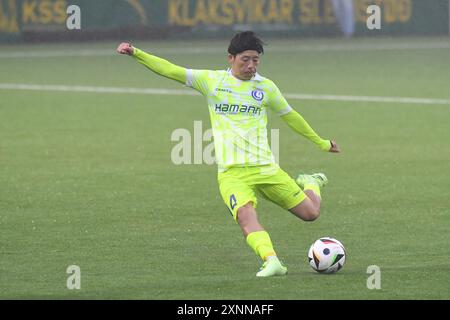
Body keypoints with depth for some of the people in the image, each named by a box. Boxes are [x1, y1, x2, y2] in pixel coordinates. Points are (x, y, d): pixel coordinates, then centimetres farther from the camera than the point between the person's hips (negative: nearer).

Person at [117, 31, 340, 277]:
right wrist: (136, 54, -9)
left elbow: (290, 116, 23)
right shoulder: (212, 81, 4)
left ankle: (310, 184, 39)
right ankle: (271, 262, -44)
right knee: (245, 214, -31)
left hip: (265, 168, 2)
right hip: (231, 173, -2)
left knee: (310, 213, 6)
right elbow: (170, 70, 1)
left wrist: (320, 142, 32)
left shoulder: (266, 87, 9)